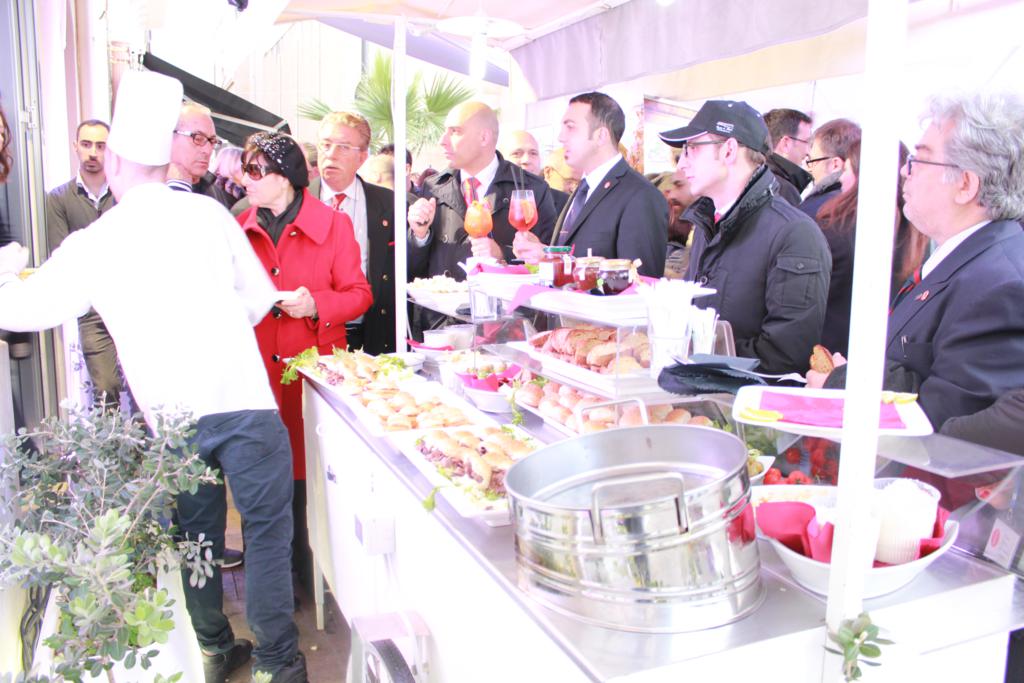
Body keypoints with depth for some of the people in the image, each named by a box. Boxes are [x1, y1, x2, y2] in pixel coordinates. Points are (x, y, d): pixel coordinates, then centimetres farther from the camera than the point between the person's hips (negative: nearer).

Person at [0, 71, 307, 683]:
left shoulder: (93, 244, 0)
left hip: (171, 413, 2)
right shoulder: (208, 212, 1)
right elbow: (259, 297, 7)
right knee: (267, 529, 7)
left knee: (197, 535, 18)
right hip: (243, 397, -1)